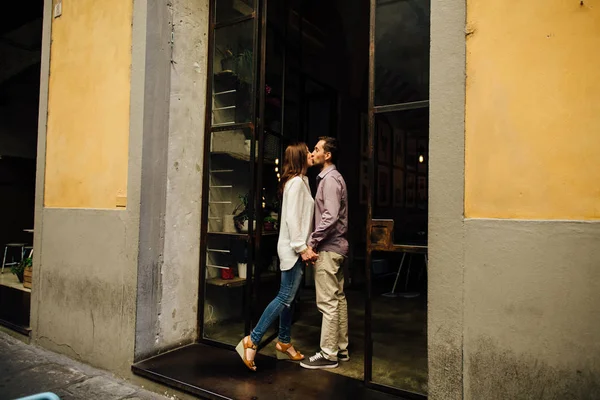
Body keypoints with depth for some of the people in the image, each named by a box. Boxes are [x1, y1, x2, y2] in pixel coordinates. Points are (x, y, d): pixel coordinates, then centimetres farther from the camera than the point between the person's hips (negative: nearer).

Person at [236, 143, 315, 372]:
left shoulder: (300, 181, 16)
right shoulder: (296, 182, -13)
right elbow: (292, 218, -20)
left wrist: (304, 246, 13)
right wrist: (301, 247, -19)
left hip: (293, 249, 10)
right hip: (292, 249, -10)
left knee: (288, 298, 13)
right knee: (285, 297, -8)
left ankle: (284, 343, 23)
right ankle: (251, 341, -4)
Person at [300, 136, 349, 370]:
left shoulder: (330, 179, -13)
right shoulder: (331, 178, 18)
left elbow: (330, 217, -23)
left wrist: (312, 242, -19)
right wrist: (315, 242, 14)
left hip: (328, 248, -11)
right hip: (336, 246, 11)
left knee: (328, 302, -5)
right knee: (338, 298, 13)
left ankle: (328, 354, 3)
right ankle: (341, 349, 23)